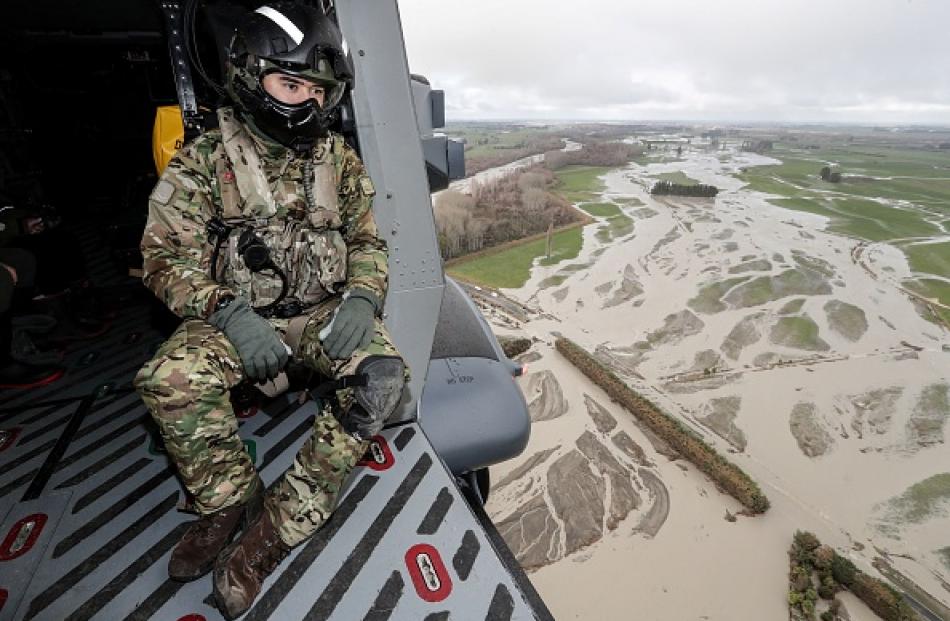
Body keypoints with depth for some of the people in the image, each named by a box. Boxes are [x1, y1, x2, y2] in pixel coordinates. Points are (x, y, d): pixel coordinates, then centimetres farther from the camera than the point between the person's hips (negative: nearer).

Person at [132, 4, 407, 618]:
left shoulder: (341, 161, 5)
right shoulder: (204, 161, -2)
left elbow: (368, 241, 6)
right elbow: (168, 257, -5)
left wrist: (362, 298, -15)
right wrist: (228, 313, -24)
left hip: (325, 311, 2)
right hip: (238, 315, -1)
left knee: (383, 375, -26)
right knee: (172, 379, -28)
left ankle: (277, 526, -14)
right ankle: (232, 501, 1)